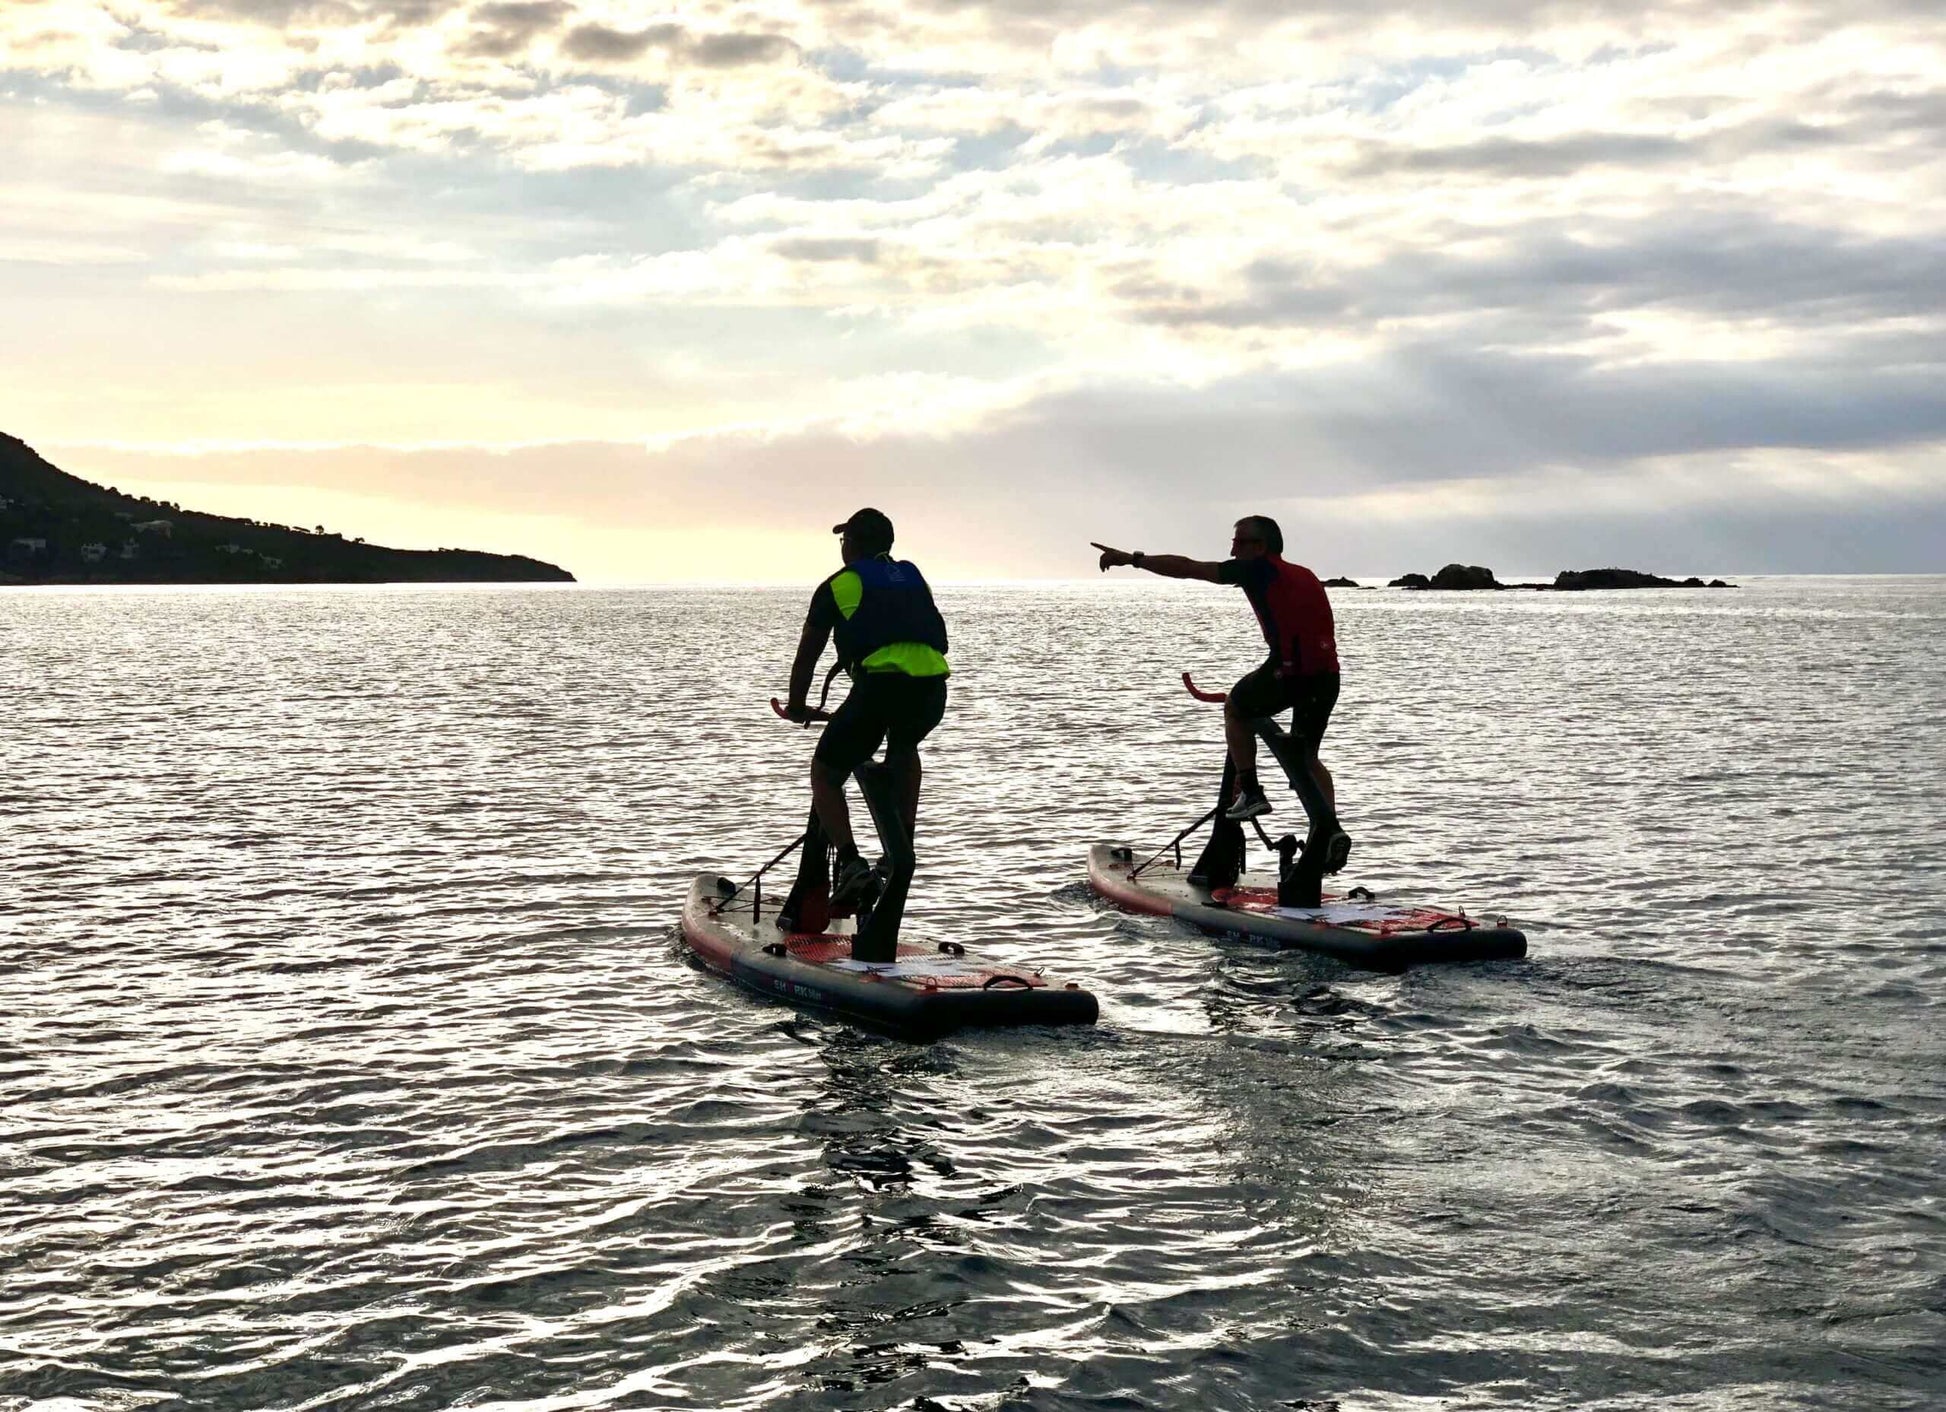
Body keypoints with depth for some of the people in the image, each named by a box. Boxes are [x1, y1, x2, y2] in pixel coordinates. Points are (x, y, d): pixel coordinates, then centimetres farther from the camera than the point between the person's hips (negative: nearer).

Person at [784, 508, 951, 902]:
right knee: (903, 749, 36)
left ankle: (849, 862, -8)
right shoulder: (912, 575, 29)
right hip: (932, 685, 4)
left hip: (880, 683, -4)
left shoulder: (838, 584, 17)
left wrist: (796, 706, 36)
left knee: (825, 775, 13)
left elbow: (806, 656, 21)